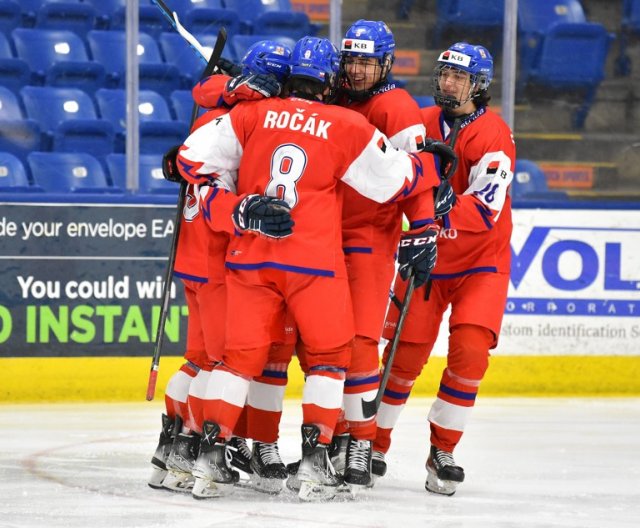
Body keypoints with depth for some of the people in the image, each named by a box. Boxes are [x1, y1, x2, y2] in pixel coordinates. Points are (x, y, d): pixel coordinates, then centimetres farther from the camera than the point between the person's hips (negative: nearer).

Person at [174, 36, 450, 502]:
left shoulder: (253, 114, 4)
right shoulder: (347, 127, -1)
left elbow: (194, 157, 2)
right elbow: (395, 181, 7)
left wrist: (235, 208, 11)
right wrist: (435, 166, 25)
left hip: (250, 254, 2)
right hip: (314, 259, -2)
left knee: (242, 353, 11)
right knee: (329, 354, 12)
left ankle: (211, 452, 3)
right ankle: (315, 457, 2)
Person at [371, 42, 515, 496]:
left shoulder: (493, 135, -15)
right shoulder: (421, 124, 0)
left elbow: (486, 206, -27)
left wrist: (444, 217, -41)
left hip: (479, 262, -3)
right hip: (426, 255, 3)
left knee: (469, 351, -15)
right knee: (406, 353, 0)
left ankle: (442, 452, -2)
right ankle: (373, 443, 14)